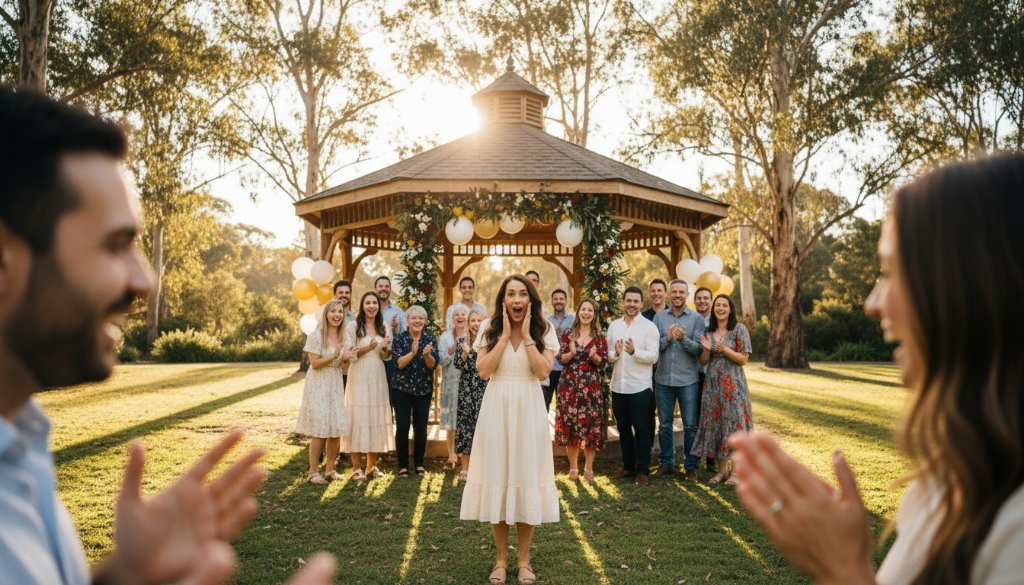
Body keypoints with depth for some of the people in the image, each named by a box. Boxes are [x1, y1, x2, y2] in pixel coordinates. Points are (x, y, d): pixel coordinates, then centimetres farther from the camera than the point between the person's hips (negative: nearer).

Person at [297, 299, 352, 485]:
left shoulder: (343, 336, 8)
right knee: (319, 431, -7)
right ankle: (313, 471, 3)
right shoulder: (315, 335, -11)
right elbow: (315, 364, -13)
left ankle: (330, 469, 18)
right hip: (318, 386, -6)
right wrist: (334, 356, -23)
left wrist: (346, 358, -3)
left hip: (336, 385, 6)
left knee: (337, 430, 5)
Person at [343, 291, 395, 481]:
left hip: (378, 378, 4)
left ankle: (371, 466, 16)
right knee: (358, 419, -4)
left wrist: (384, 348, -11)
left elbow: (387, 356, 11)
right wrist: (368, 348, -18)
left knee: (376, 418, 6)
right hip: (358, 378, -4)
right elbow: (349, 355, -5)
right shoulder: (352, 326, -3)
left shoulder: (384, 326, 9)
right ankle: (356, 468, 3)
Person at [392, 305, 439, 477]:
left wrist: (427, 355, -29)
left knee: (421, 427, 2)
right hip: (403, 389, -1)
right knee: (402, 427, -3)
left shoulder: (430, 338, 1)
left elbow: (433, 365, -8)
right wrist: (412, 352, -29)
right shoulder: (399, 338, -2)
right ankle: (403, 465, 10)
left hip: (424, 390, 1)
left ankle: (419, 463, 17)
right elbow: (399, 363, -13)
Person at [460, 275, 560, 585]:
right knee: (498, 477, 4)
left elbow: (543, 371, -11)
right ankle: (501, 558, 17)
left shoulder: (543, 329, 1)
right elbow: (483, 370, -9)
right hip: (496, 408, 0)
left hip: (528, 409, 0)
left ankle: (524, 560, 16)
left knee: (527, 476, 3)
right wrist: (505, 335, -11)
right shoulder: (489, 327, 2)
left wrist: (526, 335, -12)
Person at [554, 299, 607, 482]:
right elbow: (561, 360, 3)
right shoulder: (568, 335, 7)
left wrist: (594, 356, -18)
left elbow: (602, 362, 2)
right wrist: (571, 353, -16)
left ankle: (588, 467, 7)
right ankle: (573, 467, 12)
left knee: (591, 425, -4)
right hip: (569, 384, 1)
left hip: (591, 386, -1)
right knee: (570, 424, 1)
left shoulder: (599, 336, 6)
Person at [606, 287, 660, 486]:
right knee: (623, 428, 14)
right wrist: (614, 354, -15)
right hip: (618, 386, 4)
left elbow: (653, 356, -12)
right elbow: (608, 353, 7)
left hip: (640, 387, -4)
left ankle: (643, 470, 12)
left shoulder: (649, 327, -5)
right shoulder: (614, 325, 8)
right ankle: (628, 465, 27)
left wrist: (634, 351, -27)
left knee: (642, 430, 3)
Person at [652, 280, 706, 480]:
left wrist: (683, 339, -24)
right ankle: (666, 463, 21)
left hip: (688, 380, -2)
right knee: (664, 425, 10)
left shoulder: (696, 319, 0)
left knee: (690, 426, 4)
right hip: (663, 379, 2)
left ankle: (690, 465, 14)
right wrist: (668, 338, -18)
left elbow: (699, 348, -7)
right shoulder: (659, 317, 6)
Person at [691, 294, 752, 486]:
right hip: (713, 383, 4)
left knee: (734, 424, -3)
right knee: (714, 424, 4)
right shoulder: (708, 331, 10)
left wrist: (724, 349, -21)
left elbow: (743, 359, -7)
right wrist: (706, 349, -10)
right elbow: (703, 361, 11)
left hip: (733, 383, -4)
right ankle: (722, 470, 15)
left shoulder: (739, 329, -4)